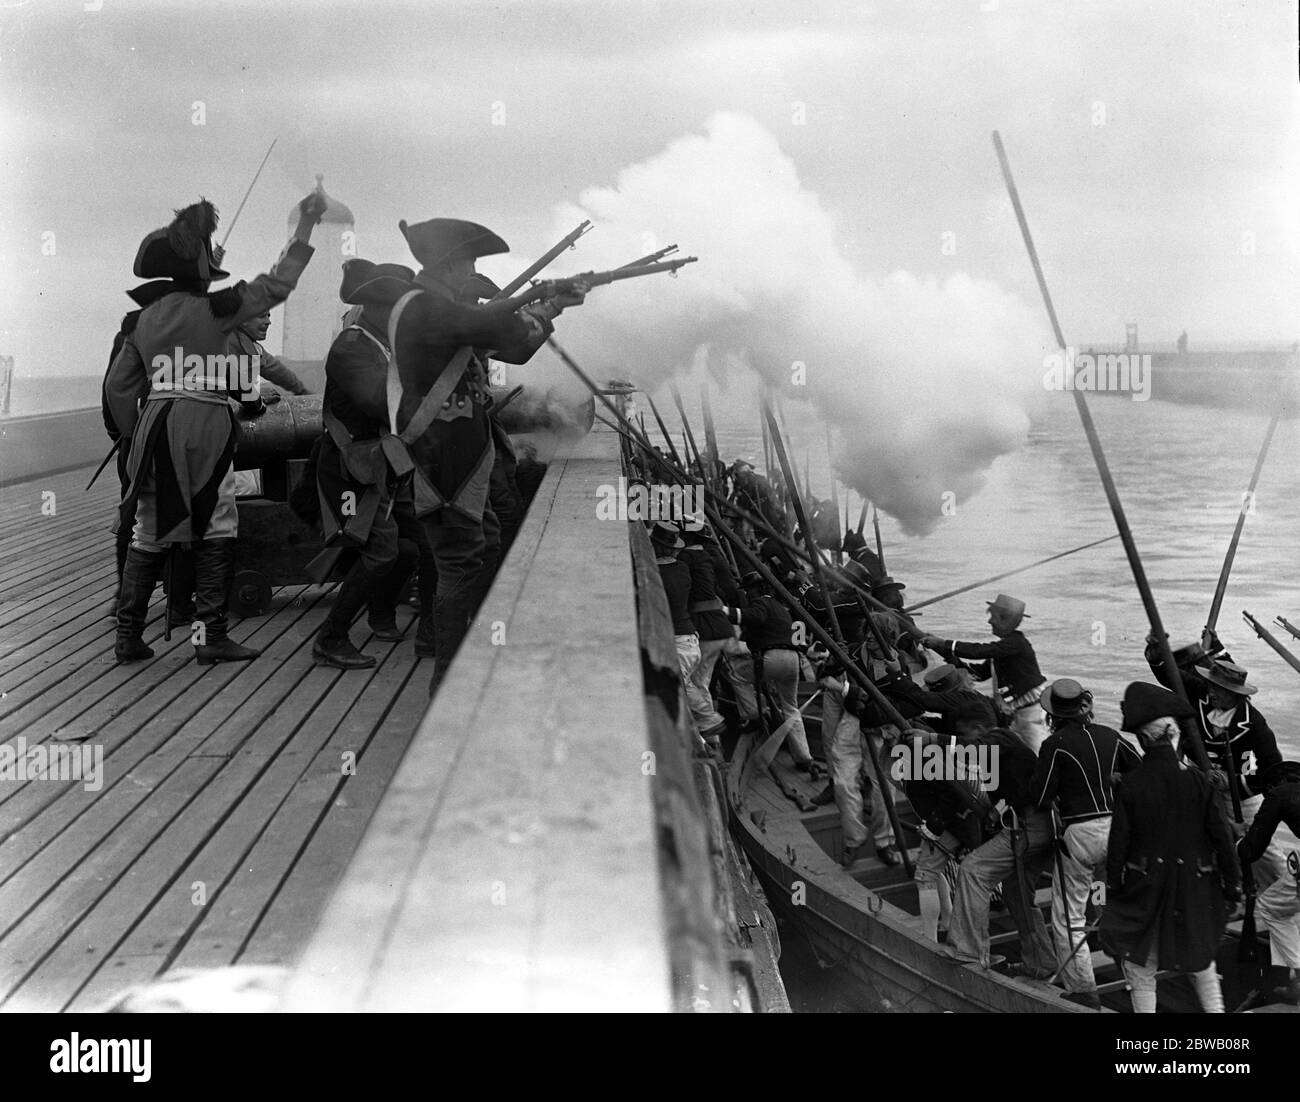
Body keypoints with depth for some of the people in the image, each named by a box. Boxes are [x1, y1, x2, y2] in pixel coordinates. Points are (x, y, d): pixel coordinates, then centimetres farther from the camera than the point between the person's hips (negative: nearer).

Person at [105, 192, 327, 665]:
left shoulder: (144, 320, 11)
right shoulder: (214, 309, -7)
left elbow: (118, 385, 14)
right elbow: (276, 285, -5)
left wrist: (133, 433, 25)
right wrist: (306, 225, 0)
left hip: (156, 428, 6)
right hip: (205, 428, -6)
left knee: (150, 533, 12)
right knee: (216, 529, 2)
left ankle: (128, 635, 13)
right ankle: (210, 635, 0)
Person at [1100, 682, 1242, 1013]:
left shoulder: (1129, 785, -14)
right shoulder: (1197, 781, -11)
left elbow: (1118, 843, -9)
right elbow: (1221, 835, -6)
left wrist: (1113, 886, 3)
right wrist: (1231, 882, 6)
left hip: (1145, 887, -2)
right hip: (1195, 885, 2)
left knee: (1140, 967, 9)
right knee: (1201, 961, 22)